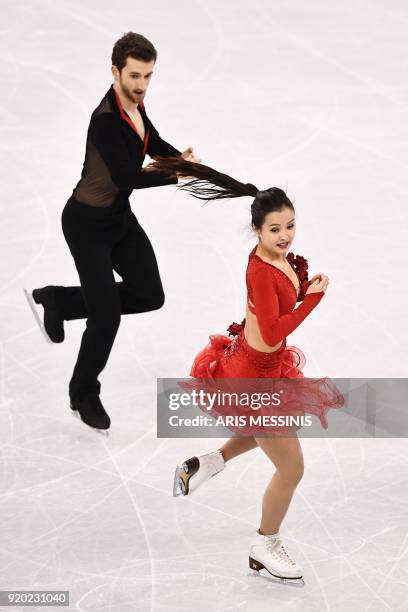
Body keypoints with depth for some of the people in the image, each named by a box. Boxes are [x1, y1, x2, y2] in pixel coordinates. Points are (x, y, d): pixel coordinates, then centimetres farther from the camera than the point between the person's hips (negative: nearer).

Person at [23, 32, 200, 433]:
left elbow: (154, 144, 12)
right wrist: (177, 173, -29)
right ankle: (83, 396, 22)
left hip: (120, 217, 8)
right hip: (88, 224, -8)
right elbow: (127, 177, -34)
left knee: (150, 296, 6)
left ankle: (56, 301, 23)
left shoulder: (134, 104, -3)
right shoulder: (106, 119, -29)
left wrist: (180, 157, -6)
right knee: (107, 314, -4)